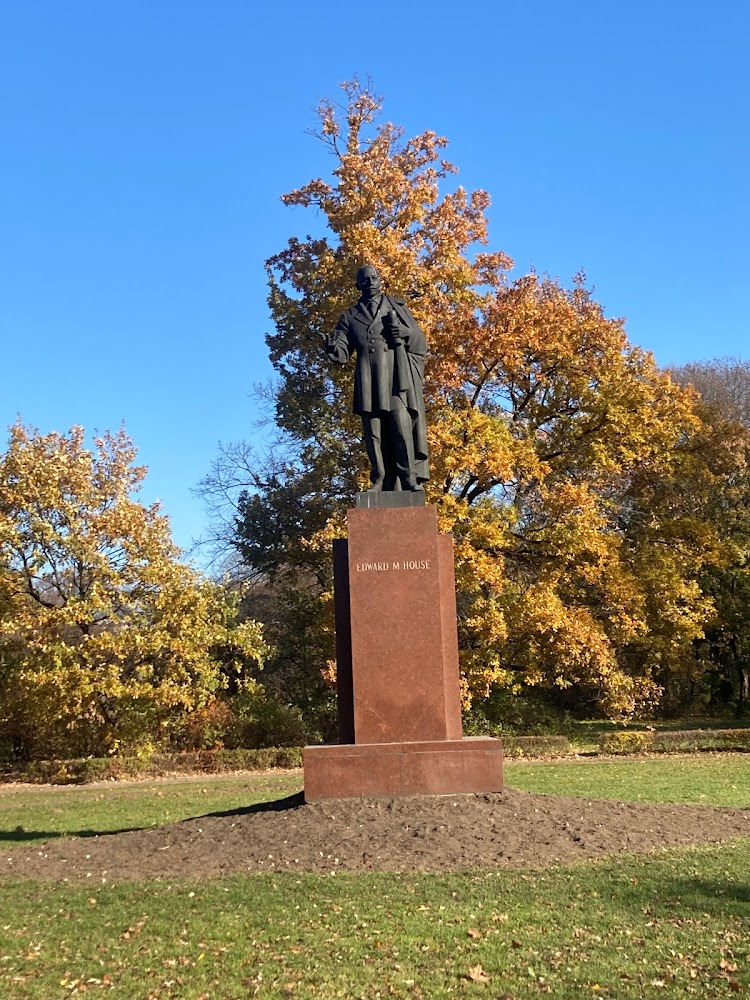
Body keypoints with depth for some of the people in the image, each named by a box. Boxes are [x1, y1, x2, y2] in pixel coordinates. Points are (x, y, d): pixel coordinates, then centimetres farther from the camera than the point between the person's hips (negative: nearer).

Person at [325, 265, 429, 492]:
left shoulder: (397, 306, 16)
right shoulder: (350, 316, 18)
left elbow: (421, 342, 14)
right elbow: (342, 354, 10)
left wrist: (407, 333, -8)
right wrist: (332, 347, -14)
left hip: (397, 377, -2)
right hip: (369, 382, 2)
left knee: (402, 426, -15)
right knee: (374, 434, -4)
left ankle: (410, 480, -14)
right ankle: (382, 482, -4)